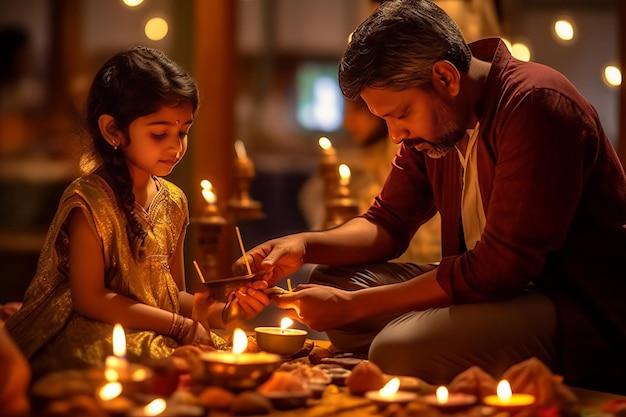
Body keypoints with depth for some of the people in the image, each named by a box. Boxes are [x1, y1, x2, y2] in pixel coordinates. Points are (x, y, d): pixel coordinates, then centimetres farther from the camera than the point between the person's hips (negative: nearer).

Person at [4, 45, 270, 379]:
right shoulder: (90, 200, -12)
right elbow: (89, 298, -16)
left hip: (160, 338, 6)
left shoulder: (173, 201, 11)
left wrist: (217, 311, -4)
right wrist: (181, 326, -15)